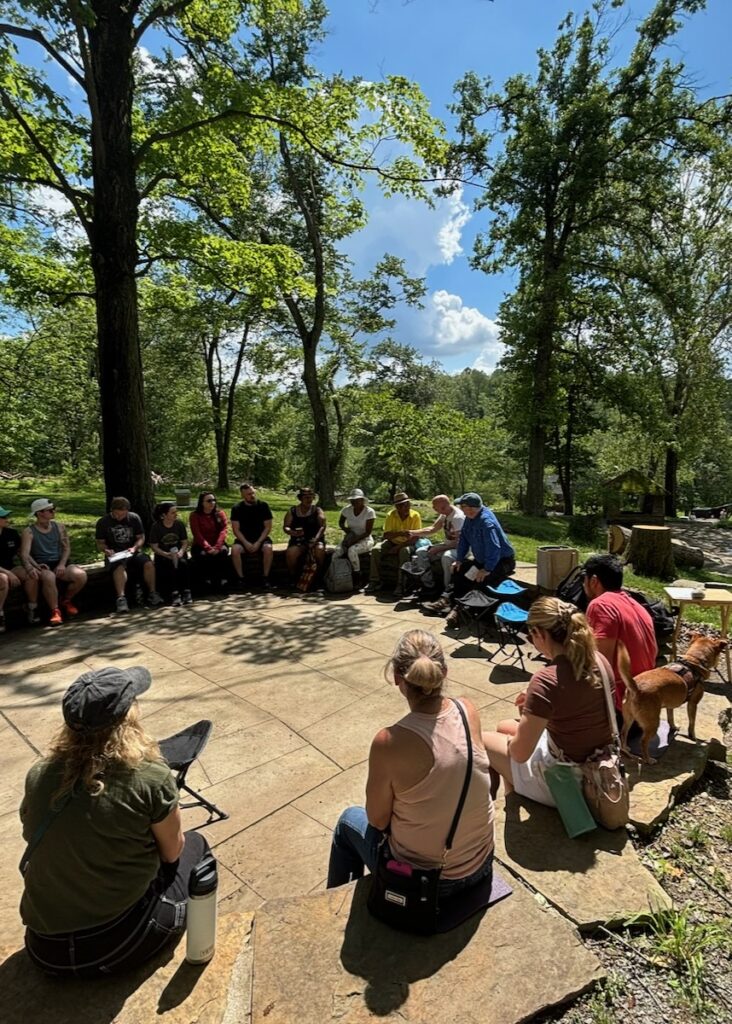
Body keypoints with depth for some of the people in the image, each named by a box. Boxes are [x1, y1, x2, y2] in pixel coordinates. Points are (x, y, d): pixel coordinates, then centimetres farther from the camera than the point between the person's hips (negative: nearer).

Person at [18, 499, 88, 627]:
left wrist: (62, 564, -10)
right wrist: (34, 566, -32)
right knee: (49, 577, -39)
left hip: (59, 564, 3)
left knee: (81, 575, -26)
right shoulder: (29, 532, 0)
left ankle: (66, 601, 4)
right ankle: (55, 611, -20)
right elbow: (24, 554, -11)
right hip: (41, 567, -3)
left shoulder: (59, 527, 12)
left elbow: (67, 548, 9)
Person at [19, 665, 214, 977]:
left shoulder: (38, 776, -10)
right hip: (116, 944, -5)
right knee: (195, 846, 18)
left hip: (44, 950, 5)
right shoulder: (150, 778, -23)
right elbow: (172, 852, -7)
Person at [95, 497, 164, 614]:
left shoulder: (134, 518, 5)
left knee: (149, 564, -26)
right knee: (120, 567, -36)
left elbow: (141, 537, 8)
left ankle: (152, 594, -15)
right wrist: (106, 550, -15)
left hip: (132, 552, 2)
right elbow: (100, 543, 7)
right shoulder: (103, 522, 2)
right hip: (114, 555, -2)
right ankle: (121, 598, -44)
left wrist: (135, 548, -12)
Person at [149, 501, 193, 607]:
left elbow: (185, 542, 3)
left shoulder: (179, 524, 3)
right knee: (171, 565, -33)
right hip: (163, 556, -2)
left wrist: (181, 552, -18)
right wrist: (167, 554, -23)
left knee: (183, 563, -31)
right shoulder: (156, 527, -4)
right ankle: (174, 594, -33)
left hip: (178, 554, 2)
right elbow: (154, 546, -7)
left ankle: (186, 592, -27)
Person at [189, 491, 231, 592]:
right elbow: (197, 534, -10)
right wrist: (208, 548, -23)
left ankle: (224, 580, -28)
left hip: (218, 544, 1)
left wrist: (217, 547, -22)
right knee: (203, 555, -34)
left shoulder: (220, 513, 5)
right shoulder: (194, 515, -2)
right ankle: (206, 582, -22)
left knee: (223, 551, -31)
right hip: (201, 546, -1)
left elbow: (224, 530, -7)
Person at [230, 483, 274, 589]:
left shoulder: (263, 506, -1)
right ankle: (240, 579, -18)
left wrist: (258, 543, -15)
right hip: (244, 539, 1)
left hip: (261, 538, -1)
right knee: (235, 549, -30)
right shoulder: (237, 508, 0)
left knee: (268, 548, -33)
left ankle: (266, 578, -20)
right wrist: (246, 543, -17)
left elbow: (268, 527, -3)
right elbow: (236, 530, -3)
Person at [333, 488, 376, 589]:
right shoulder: (347, 510, 0)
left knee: (352, 550, -36)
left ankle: (358, 579, -19)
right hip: (350, 539, 4)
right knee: (336, 553, -25)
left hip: (365, 540, -4)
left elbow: (368, 532, -14)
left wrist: (355, 539, -24)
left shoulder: (369, 512, -13)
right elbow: (341, 523, 18)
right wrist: (346, 530, -2)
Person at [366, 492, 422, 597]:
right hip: (392, 542, 3)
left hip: (407, 544, -2)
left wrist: (398, 547, -24)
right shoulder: (391, 515, -10)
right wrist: (400, 533, -34)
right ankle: (375, 581, -13)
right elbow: (386, 535, -14)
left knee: (404, 551, -36)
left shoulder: (415, 515, -14)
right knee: (375, 549, -22)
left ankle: (400, 585, -31)